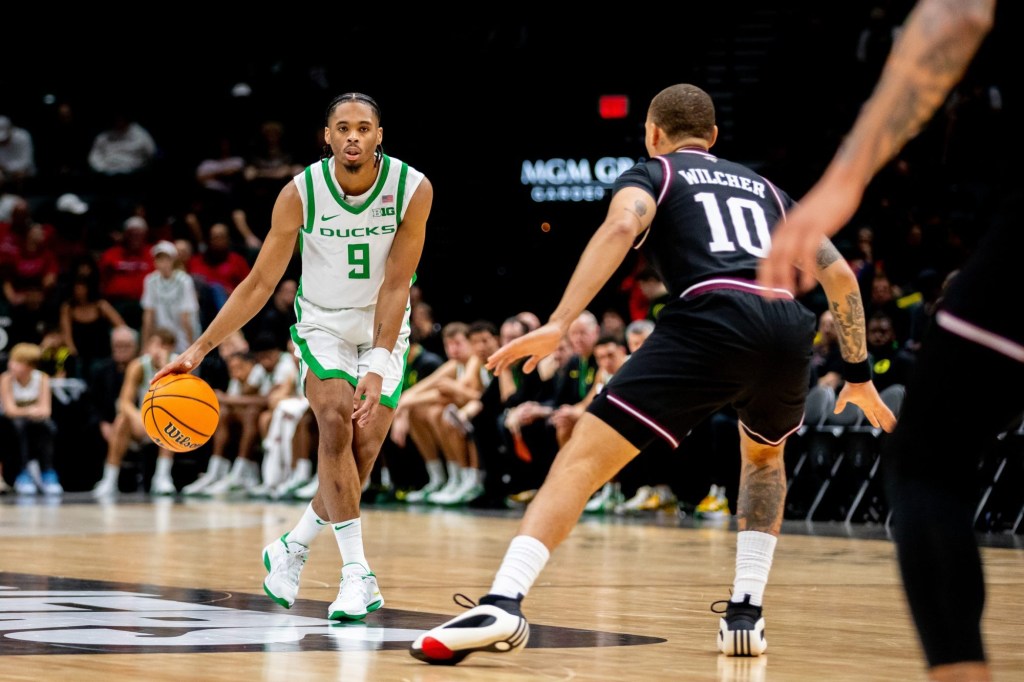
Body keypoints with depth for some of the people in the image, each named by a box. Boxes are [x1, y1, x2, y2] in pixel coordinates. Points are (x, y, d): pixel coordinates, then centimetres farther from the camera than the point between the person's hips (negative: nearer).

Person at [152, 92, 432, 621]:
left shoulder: (413, 189, -21)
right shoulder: (300, 193, -20)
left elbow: (394, 287, -20)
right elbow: (259, 284, -13)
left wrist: (378, 366, -30)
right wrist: (200, 349, -18)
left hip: (384, 327, 1)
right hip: (322, 323, -1)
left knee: (362, 453, -5)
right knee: (336, 424, -23)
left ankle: (291, 549, 18)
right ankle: (356, 570, -21)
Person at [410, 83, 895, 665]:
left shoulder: (652, 174, 21)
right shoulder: (763, 187, 34)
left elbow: (621, 227, -4)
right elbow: (840, 275, 28)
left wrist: (559, 324, -13)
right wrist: (860, 374, 35)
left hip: (713, 318, -5)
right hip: (790, 328, 5)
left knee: (584, 457, -5)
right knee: (764, 457, 35)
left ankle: (503, 603, -24)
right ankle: (747, 614, 23)